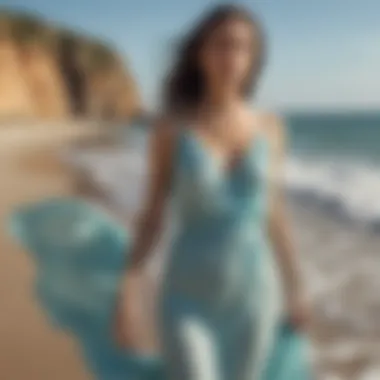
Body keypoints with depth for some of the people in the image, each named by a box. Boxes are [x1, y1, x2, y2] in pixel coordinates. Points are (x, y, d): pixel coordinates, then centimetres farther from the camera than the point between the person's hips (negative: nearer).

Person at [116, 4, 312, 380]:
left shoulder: (269, 127, -1)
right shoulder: (170, 128, -8)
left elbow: (272, 210, 7)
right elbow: (153, 212, -3)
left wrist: (294, 287, 11)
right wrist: (128, 295, -10)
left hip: (250, 295, 3)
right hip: (188, 300, -2)